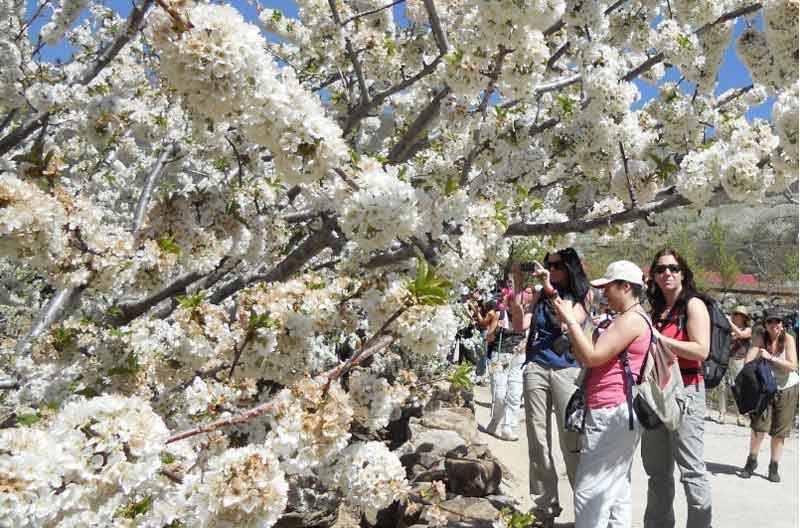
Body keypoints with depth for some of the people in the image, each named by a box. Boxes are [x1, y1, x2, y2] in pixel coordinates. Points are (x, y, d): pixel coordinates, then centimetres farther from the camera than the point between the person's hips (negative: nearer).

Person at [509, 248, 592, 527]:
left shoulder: (583, 294, 7)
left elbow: (567, 323, -10)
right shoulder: (541, 294, 13)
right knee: (538, 442, 4)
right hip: (535, 368, 3)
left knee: (571, 442, -2)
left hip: (567, 370, -3)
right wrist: (518, 287, -3)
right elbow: (520, 325, 2)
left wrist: (551, 290, -12)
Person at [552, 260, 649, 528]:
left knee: (590, 491, -8)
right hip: (614, 412, 11)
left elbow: (592, 357, -20)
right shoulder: (624, 320, 21)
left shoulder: (632, 319, -12)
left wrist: (570, 320, -13)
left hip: (612, 413, -11)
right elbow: (586, 359, 18)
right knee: (615, 489, 15)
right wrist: (569, 323, 10)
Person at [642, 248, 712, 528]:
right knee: (657, 469, 14)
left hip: (685, 391, -7)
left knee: (691, 469, -4)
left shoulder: (693, 305, -5)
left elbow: (701, 350, -17)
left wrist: (658, 338, -19)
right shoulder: (656, 310, 15)